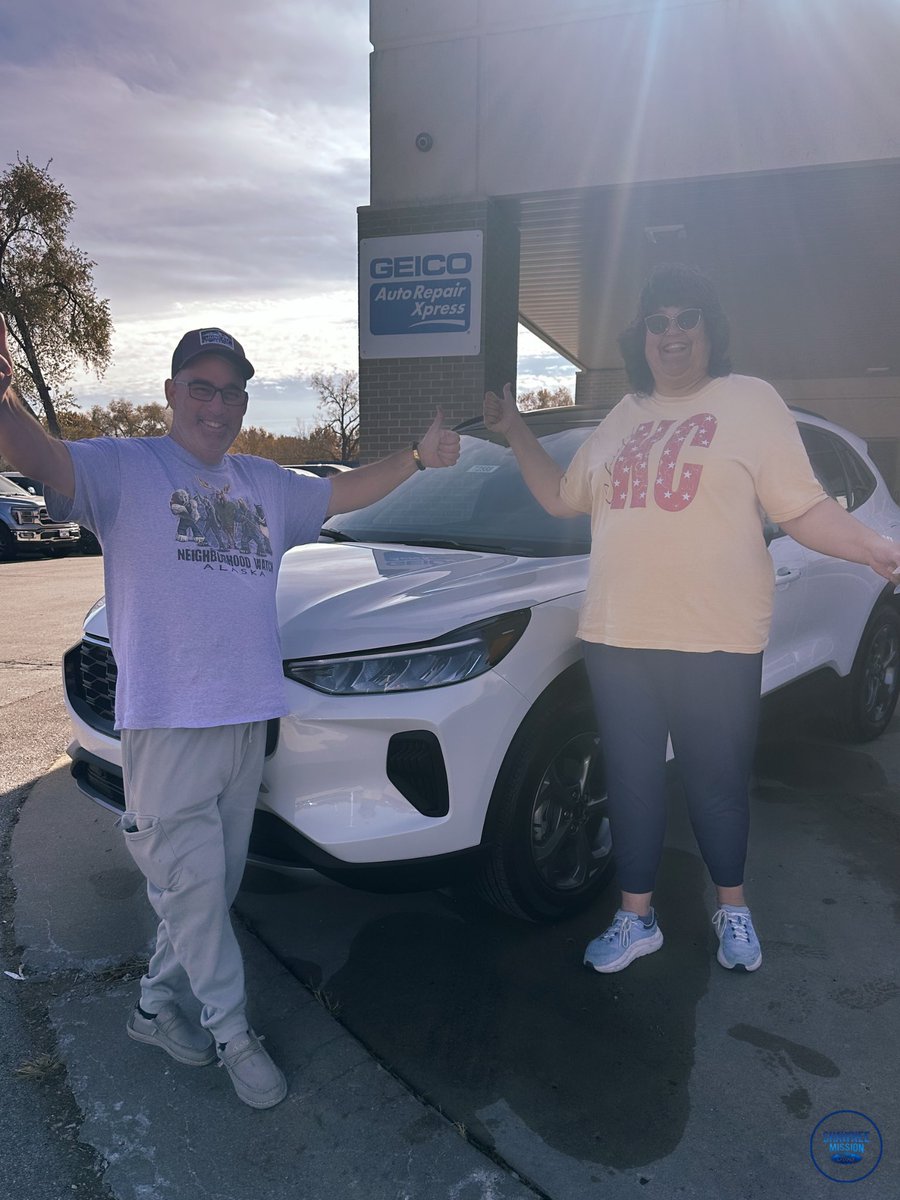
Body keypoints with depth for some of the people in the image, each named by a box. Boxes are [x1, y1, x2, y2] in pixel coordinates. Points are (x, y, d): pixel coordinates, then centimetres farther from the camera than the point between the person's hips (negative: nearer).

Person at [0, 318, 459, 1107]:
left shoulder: (264, 484, 14)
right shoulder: (125, 467, -5)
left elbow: (342, 493, 20)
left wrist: (419, 457, 8)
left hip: (248, 717, 6)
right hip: (169, 722, -6)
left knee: (212, 889, 17)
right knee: (196, 889, 2)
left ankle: (157, 1005, 37)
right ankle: (232, 1033, 22)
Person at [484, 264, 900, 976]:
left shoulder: (751, 401, 0)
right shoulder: (623, 418, 16)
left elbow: (803, 509, -6)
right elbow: (562, 497, 23)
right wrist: (515, 430, 19)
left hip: (715, 645, -4)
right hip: (616, 639, 4)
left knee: (718, 785, 10)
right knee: (633, 783, 13)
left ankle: (734, 910, 35)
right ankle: (636, 919, 30)